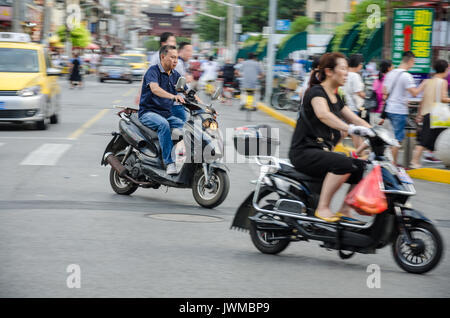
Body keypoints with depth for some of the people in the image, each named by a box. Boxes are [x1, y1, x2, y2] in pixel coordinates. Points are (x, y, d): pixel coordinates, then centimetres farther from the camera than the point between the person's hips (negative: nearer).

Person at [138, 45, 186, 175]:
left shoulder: (175, 75, 13)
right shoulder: (153, 71, -10)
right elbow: (154, 88, -30)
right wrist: (173, 96, -46)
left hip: (167, 114, 7)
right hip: (148, 112, -7)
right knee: (164, 125, -36)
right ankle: (169, 163, -36)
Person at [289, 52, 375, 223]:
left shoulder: (336, 98, 17)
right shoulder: (316, 91, -11)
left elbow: (355, 119, 17)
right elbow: (323, 114, -32)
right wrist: (350, 129, -46)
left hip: (324, 152, 9)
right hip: (304, 152, -9)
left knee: (360, 167, -3)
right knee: (344, 163, -32)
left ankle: (345, 211, 1)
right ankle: (322, 208, -26)